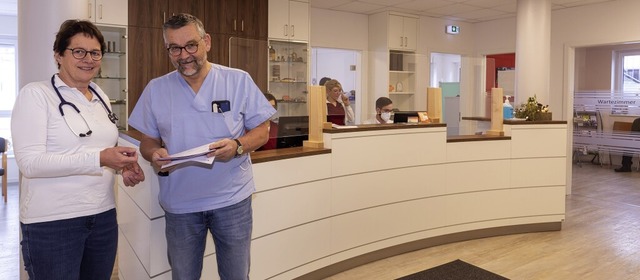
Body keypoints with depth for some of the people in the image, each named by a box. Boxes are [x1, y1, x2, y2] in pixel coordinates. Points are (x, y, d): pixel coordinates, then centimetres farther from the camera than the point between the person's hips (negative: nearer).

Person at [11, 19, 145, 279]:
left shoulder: (101, 97, 11)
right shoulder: (35, 94, -8)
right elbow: (30, 162, -18)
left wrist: (124, 166, -2)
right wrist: (99, 159, -27)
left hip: (103, 216, 6)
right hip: (51, 223, -6)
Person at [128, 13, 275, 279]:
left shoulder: (239, 80, -5)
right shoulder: (155, 89, 1)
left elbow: (261, 130, -2)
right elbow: (147, 140, 7)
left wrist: (238, 145, -22)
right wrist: (154, 154, -16)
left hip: (231, 199, -1)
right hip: (180, 203, 2)